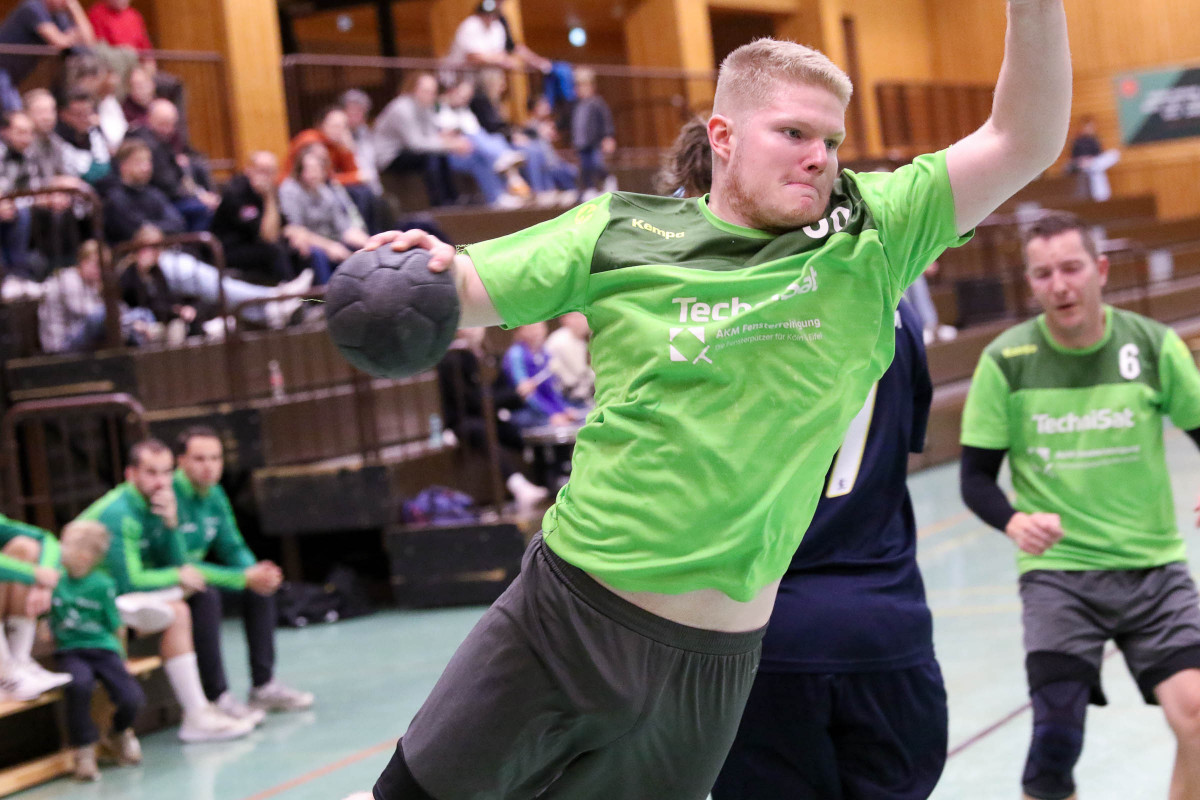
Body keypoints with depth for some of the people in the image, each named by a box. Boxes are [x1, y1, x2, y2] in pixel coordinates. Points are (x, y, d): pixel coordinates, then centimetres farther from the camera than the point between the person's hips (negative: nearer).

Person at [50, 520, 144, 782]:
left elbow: (116, 627, 4)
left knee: (131, 698, -21)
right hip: (70, 651, 0)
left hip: (103, 649, 0)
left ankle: (118, 735, 19)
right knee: (79, 684, -36)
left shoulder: (103, 585, -3)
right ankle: (84, 750, -15)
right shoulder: (56, 581, 3)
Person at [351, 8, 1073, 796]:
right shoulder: (620, 233, -2)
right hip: (564, 614, 0)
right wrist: (424, 267, -23)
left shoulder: (868, 241, -1)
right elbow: (458, 292, -1)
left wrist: (1036, 6, -17)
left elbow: (1025, 143, -5)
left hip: (712, 664, 1)